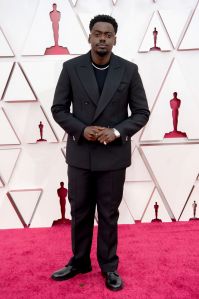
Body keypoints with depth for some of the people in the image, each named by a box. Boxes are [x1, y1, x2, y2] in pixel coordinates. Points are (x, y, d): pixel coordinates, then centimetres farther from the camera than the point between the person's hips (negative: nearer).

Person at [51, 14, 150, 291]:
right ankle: (79, 262, 35)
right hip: (80, 153, 1)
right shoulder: (71, 68, -1)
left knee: (109, 214, 11)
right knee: (79, 212, 14)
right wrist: (82, 130, -15)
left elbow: (142, 112, 0)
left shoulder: (129, 70, -2)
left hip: (113, 155, -1)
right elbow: (58, 109, 1)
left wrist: (117, 131, -16)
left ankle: (109, 267, 30)